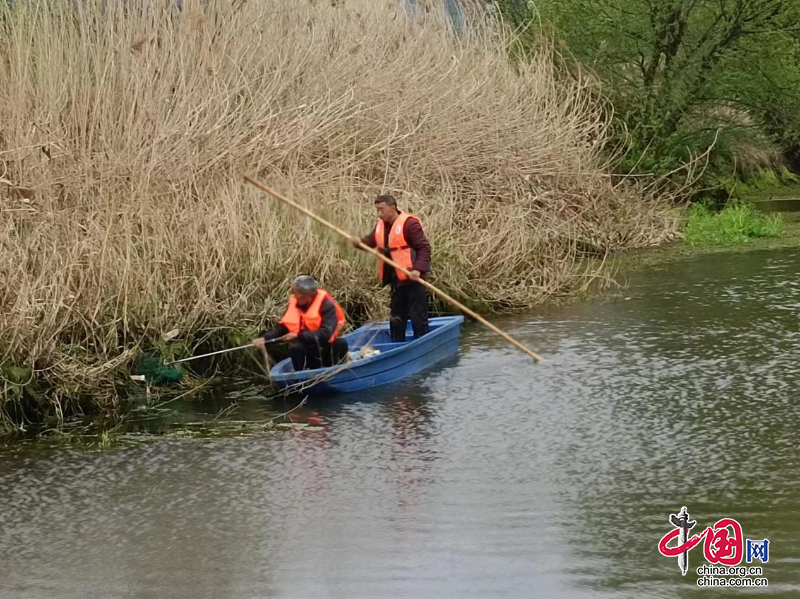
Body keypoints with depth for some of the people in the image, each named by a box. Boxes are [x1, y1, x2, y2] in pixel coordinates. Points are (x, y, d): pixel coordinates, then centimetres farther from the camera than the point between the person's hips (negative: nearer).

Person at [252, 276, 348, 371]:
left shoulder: (327, 305, -17)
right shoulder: (294, 304, -2)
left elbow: (326, 333, -28)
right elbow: (282, 328, -1)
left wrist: (299, 336, -30)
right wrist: (264, 338, -19)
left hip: (328, 352, -3)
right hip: (310, 354, 3)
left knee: (341, 343, -32)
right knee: (295, 348, -28)